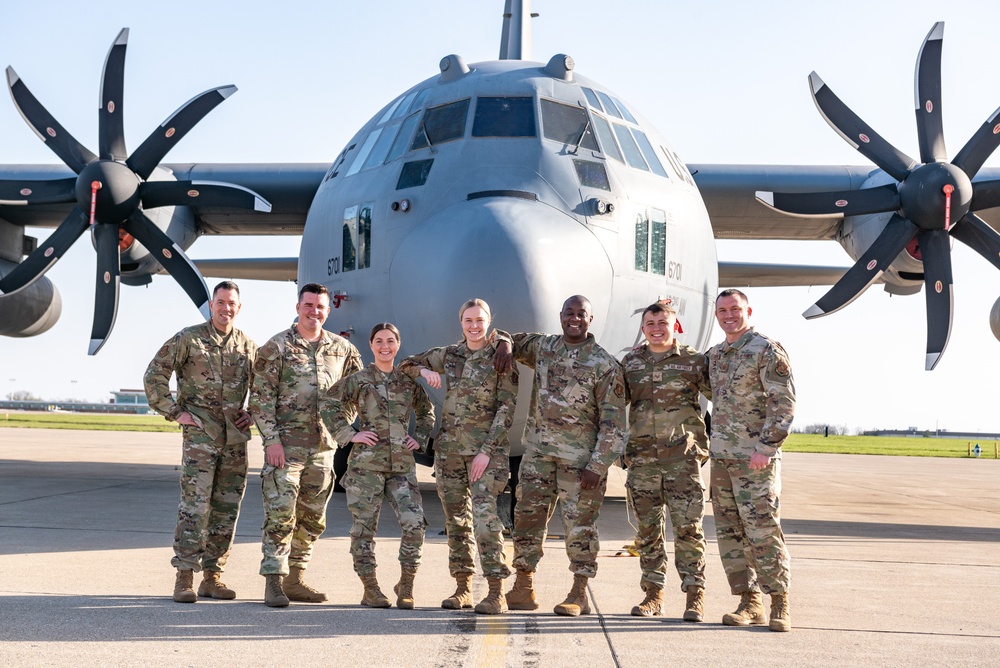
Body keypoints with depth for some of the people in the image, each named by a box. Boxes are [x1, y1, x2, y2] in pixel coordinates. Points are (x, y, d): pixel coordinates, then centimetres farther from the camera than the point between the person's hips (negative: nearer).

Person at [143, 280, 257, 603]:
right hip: (200, 433, -4)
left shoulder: (248, 346, 12)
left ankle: (212, 576, 14)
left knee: (227, 508, 6)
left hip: (236, 437, 5)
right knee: (195, 505, -10)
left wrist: (252, 412, 12)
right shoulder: (188, 339, 0)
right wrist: (174, 413, -5)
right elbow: (154, 376, -1)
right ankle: (184, 577, -4)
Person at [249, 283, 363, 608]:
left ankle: (295, 579, 20)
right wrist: (271, 439, -13)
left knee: (312, 518, 10)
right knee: (280, 514, -7)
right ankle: (273, 582, -1)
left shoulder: (343, 349, 10)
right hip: (286, 444, -5)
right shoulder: (276, 347, -3)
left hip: (323, 446, 5)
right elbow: (261, 398, -6)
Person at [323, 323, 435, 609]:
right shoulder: (358, 380, 2)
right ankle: (370, 589, 12)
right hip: (366, 463, -2)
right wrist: (350, 434, -4)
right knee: (364, 525, 0)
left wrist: (419, 439, 12)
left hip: (402, 464, 2)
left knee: (415, 523, -9)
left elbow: (426, 412, 26)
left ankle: (406, 586, 5)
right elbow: (330, 407, 5)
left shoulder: (409, 381, 11)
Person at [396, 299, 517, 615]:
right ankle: (463, 588, 16)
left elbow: (506, 409, -6)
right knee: (456, 518, 7)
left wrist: (487, 450, -13)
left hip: (487, 448, -5)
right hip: (450, 446, 5)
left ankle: (496, 593, -17)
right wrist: (423, 371, -2)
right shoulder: (449, 355, 10)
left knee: (484, 513, -17)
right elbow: (405, 365, 21)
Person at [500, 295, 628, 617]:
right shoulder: (542, 347, 7)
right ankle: (523, 589, 16)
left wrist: (598, 466, -14)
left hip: (579, 457, -5)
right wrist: (503, 343, 2)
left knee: (580, 524, -1)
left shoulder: (604, 365, -7)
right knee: (527, 516, 7)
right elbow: (514, 342, 28)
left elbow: (613, 422, -8)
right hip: (538, 451, 5)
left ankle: (579, 594, 7)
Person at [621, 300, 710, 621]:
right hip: (642, 458, 3)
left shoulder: (693, 360, 2)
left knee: (688, 527, -5)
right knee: (648, 530, 7)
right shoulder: (630, 362, 12)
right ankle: (653, 594, 16)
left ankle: (695, 595, 2)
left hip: (683, 456, -3)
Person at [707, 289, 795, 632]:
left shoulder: (768, 350, -7)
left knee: (763, 531, -8)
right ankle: (750, 603, 13)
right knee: (730, 533, 6)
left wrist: (766, 448, -18)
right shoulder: (715, 355, 15)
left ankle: (779, 603, 2)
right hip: (721, 458, 7)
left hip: (756, 458, -7)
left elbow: (783, 404, -13)